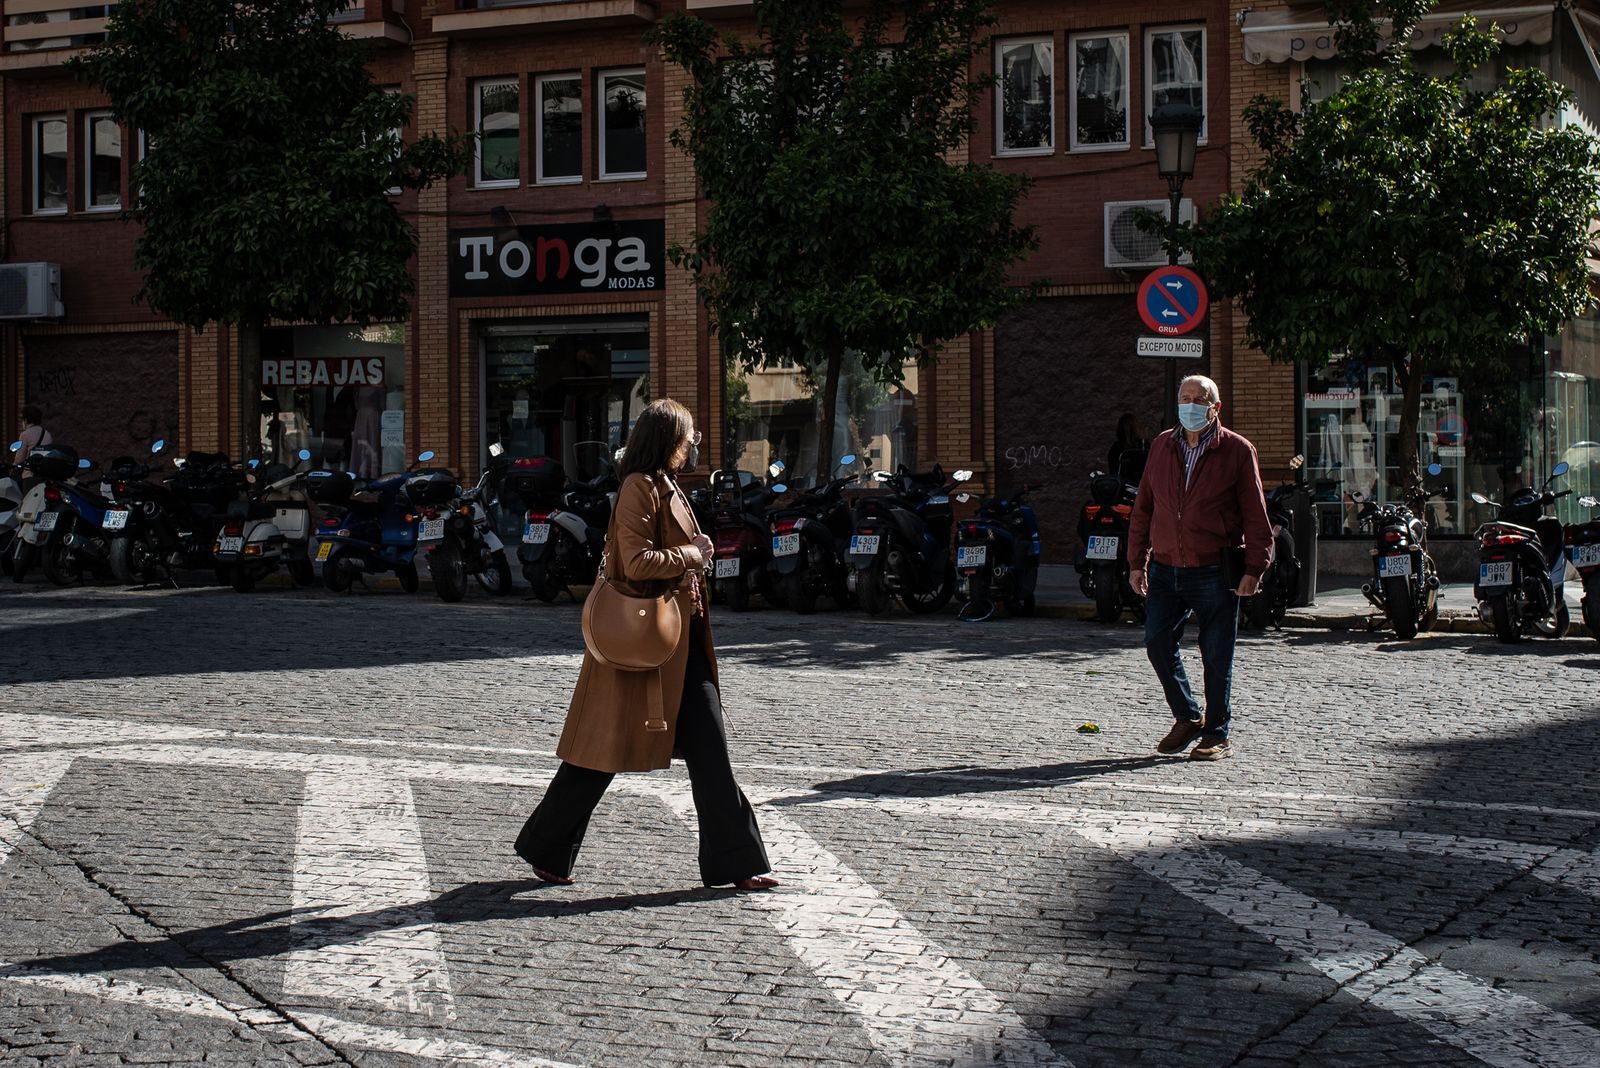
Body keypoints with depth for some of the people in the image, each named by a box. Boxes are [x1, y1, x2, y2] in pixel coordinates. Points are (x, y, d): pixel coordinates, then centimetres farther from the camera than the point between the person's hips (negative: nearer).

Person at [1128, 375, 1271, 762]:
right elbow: (1143, 508, 15)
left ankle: (1217, 735, 13)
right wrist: (1138, 561, 11)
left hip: (1215, 573, -4)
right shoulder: (1162, 446, 11)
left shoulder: (1237, 451, -2)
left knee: (1217, 656, 2)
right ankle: (1187, 717, 19)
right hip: (1165, 570, 4)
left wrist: (1254, 568, -9)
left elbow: (1255, 515, -3)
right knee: (1157, 643, -2)